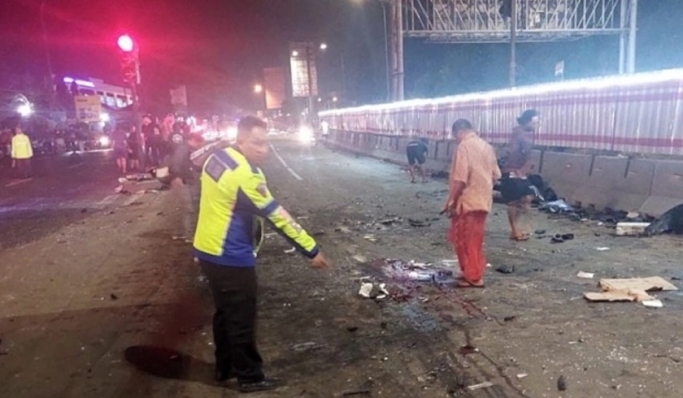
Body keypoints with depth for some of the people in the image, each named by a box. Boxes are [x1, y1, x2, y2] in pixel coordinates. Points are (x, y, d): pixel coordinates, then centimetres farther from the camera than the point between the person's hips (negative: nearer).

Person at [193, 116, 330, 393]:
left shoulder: (217, 157, 4)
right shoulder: (245, 173, -26)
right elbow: (277, 216, -25)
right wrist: (311, 250, -20)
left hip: (208, 249, 10)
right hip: (230, 257, -10)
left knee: (225, 312, 23)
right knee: (242, 318, 6)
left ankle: (224, 367, 38)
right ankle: (250, 377, 22)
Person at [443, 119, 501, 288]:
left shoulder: (464, 146, -15)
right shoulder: (486, 146, 10)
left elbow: (460, 179, -21)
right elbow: (495, 175, 13)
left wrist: (450, 202, -14)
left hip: (467, 202, -8)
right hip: (483, 201, 8)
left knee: (465, 240, 3)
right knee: (475, 240, 17)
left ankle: (473, 277, 9)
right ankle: (475, 273, 26)